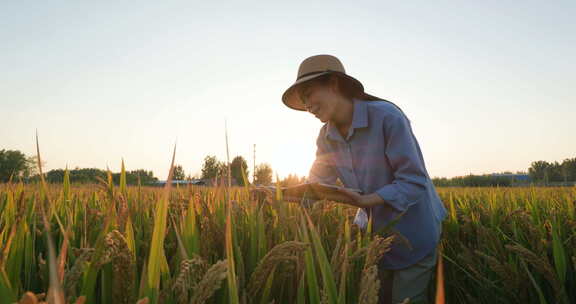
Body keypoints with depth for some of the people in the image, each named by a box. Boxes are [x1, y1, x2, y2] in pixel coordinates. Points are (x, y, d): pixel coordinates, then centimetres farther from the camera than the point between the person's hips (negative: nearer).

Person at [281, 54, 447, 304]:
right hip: (375, 234, 6)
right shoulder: (326, 138, -3)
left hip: (414, 233, -5)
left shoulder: (387, 117, -24)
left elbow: (414, 182, -23)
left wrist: (365, 201, -36)